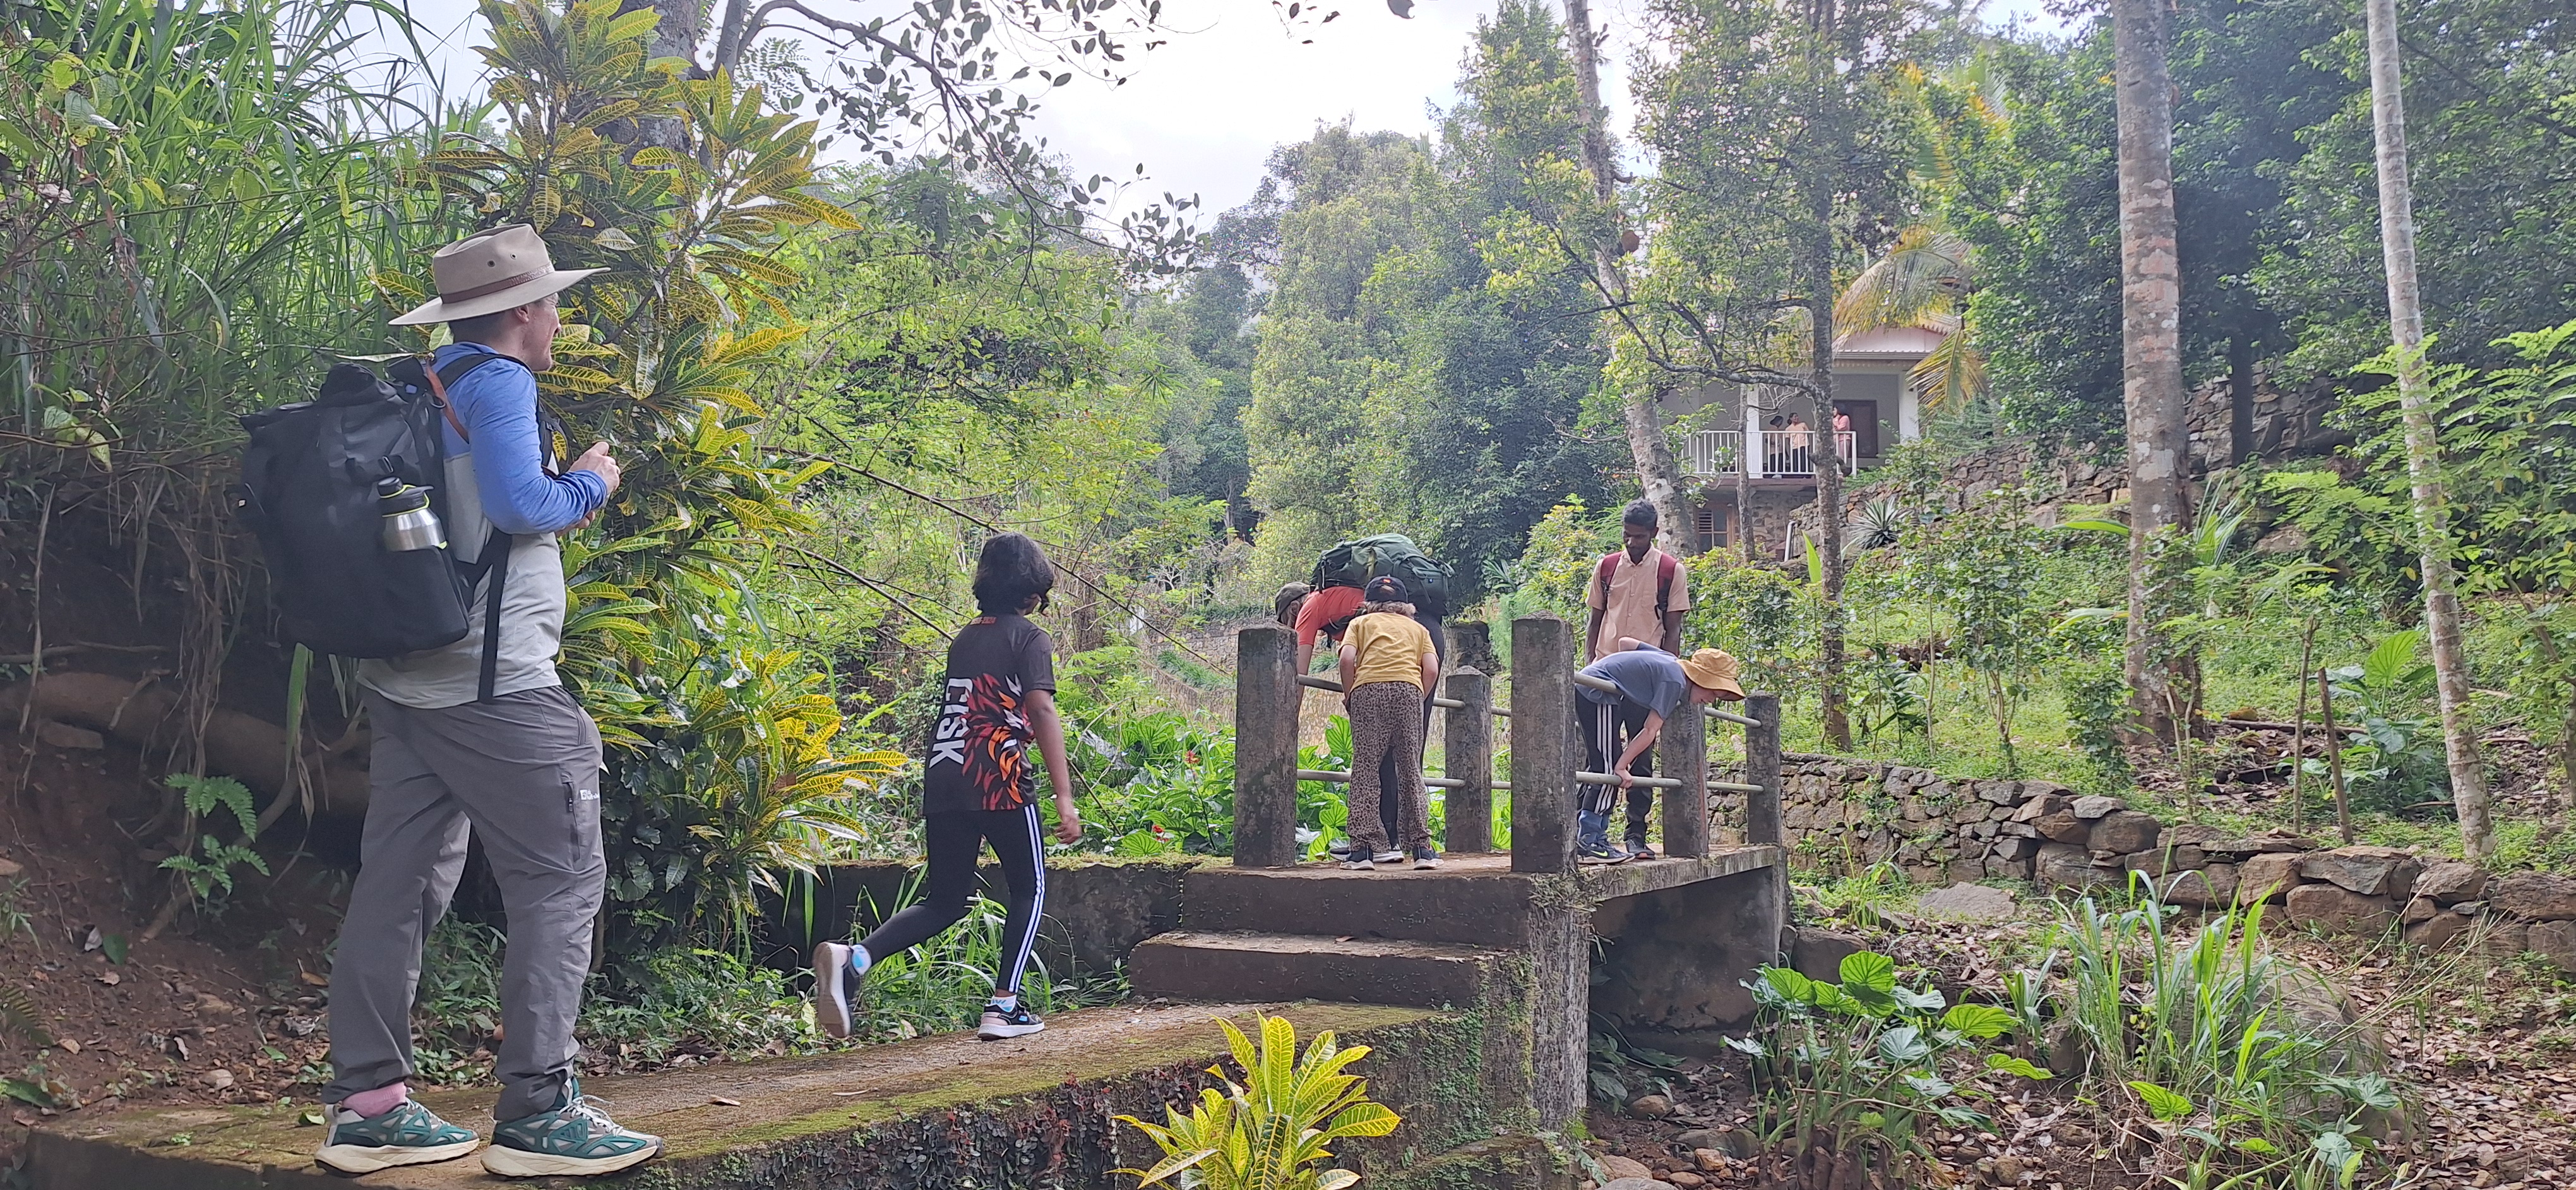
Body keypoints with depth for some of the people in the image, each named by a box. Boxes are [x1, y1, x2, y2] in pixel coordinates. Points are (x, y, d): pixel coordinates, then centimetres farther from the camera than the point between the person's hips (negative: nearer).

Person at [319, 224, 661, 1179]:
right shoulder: (498, 383, -10)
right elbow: (520, 504, -21)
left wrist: (563, 494, 19)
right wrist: (589, 484, -2)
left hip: (406, 677, 9)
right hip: (494, 683, -9)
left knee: (402, 882, 10)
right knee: (561, 881, -3)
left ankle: (367, 1104, 14)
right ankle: (536, 1111, -4)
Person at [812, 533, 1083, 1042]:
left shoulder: (964, 639, 19)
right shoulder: (1029, 638, -1)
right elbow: (1042, 714, -13)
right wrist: (1065, 799, -18)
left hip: (942, 784, 6)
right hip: (1000, 781, -6)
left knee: (945, 902, 12)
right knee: (1029, 889, 13)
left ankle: (854, 958, -12)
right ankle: (1004, 1007, 6)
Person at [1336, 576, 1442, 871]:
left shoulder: (1360, 623, 24)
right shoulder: (1417, 628, 29)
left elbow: (1348, 659, 4)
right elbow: (1432, 669, 12)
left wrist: (1348, 696, 16)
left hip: (1369, 689, -2)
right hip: (1409, 690, 2)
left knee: (1365, 770, 0)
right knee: (1410, 771, 7)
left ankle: (1364, 848, -6)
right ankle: (1421, 847, 5)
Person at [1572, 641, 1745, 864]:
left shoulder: (1670, 661, 13)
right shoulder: (1674, 681, -13)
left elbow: (1625, 642, 23)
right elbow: (1650, 731, -15)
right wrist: (1622, 767, -16)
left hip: (1583, 688, 11)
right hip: (1598, 694, -11)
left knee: (1598, 767, 13)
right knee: (1608, 768, -11)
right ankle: (1589, 844, -13)